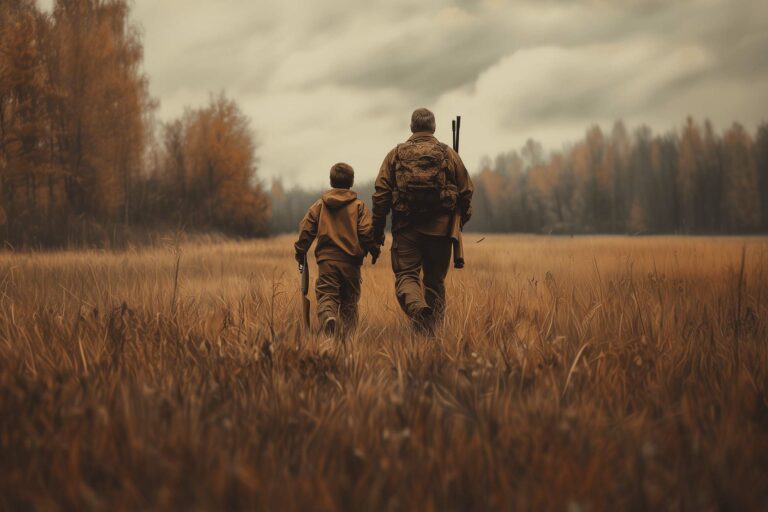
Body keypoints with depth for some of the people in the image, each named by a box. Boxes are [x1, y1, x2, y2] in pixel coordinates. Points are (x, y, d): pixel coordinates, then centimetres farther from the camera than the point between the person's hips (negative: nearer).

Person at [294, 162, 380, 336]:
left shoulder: (320, 204, 7)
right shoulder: (359, 206, 2)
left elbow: (306, 228, 5)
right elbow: (367, 231, -7)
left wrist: (300, 251, 16)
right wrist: (374, 249, 7)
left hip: (326, 259, 0)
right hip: (351, 261, 0)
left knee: (326, 295, -5)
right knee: (349, 300, 12)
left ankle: (328, 317, -36)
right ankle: (348, 333, 7)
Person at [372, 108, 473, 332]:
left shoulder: (396, 154, 5)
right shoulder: (448, 154, 6)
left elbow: (381, 194, 1)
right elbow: (466, 192, 7)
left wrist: (377, 231, 5)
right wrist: (459, 222, 21)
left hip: (406, 228, -1)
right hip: (440, 228, 1)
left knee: (406, 275, 0)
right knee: (435, 280, 13)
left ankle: (417, 307, -29)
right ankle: (430, 327, 11)